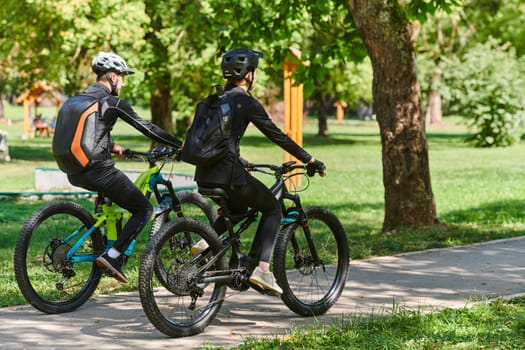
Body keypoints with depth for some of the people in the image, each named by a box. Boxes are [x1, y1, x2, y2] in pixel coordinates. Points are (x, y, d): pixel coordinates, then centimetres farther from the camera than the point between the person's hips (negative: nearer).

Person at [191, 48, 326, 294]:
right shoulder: (246, 102, -6)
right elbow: (277, 136, -5)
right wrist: (311, 160, 2)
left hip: (204, 174, 8)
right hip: (227, 174, -8)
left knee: (237, 205, 34)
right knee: (272, 208, 12)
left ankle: (206, 241, 13)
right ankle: (261, 269, 0)